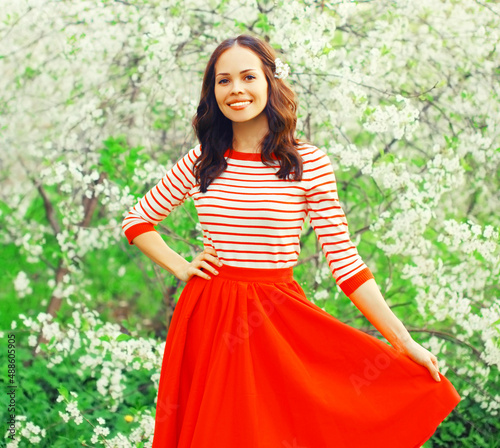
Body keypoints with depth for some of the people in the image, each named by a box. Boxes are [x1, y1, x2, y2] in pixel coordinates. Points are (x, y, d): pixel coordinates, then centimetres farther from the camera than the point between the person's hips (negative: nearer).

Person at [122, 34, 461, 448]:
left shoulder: (309, 164, -5)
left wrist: (406, 344, -8)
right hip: (207, 319, 2)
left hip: (279, 322, -2)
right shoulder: (200, 163, 3)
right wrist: (181, 267, 2)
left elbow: (345, 261, -5)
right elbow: (137, 221, 16)